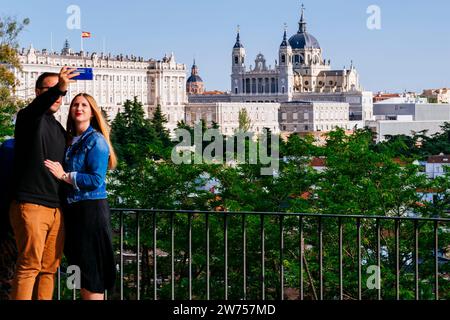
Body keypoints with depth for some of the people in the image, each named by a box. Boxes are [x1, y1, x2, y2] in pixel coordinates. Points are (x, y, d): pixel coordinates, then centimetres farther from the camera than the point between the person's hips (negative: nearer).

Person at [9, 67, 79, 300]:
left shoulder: (59, 129, 22)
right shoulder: (29, 118, 0)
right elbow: (39, 106, -24)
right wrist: (59, 88, -44)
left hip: (56, 208, 7)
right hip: (30, 205, -7)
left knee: (49, 268, 4)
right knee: (29, 266, -11)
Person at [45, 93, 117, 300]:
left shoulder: (96, 140, -8)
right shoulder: (71, 141, 15)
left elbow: (96, 180, -16)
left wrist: (64, 176, -13)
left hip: (91, 209, -8)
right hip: (73, 209, 8)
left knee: (91, 269, -5)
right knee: (80, 267, 12)